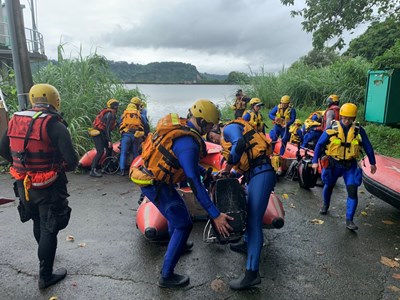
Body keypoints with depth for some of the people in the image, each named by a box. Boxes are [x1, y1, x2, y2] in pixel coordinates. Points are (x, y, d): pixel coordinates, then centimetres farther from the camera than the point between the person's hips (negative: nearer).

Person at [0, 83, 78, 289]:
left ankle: (44, 252, 53)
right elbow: (72, 160, -24)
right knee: (48, 229, 9)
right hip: (48, 188, -6)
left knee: (38, 223, 27)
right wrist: (65, 167, -2)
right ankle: (46, 276, 21)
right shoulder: (54, 125, -20)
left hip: (23, 184, 6)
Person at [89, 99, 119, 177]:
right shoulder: (110, 114, -16)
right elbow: (107, 128, -23)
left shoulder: (111, 113, 14)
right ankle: (93, 171, -19)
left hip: (102, 133, 10)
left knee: (109, 148, 16)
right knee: (100, 151, -17)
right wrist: (109, 140, -24)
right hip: (98, 134, -10)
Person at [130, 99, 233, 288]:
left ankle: (177, 243, 54)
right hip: (154, 185, -9)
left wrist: (204, 172, 21)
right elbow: (195, 184, -29)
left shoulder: (180, 126, 0)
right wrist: (215, 215, -26)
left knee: (177, 209, 30)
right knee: (183, 225, 0)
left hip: (150, 175, 9)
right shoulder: (188, 143, -27)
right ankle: (167, 276, 10)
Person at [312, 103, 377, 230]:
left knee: (352, 191, -9)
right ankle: (325, 205, 46)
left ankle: (349, 220, -1)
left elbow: (368, 146, 6)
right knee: (329, 186, 17)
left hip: (350, 165, 1)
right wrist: (315, 161, -11)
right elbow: (319, 144, -6)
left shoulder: (358, 130, -5)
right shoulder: (332, 128, -10)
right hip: (333, 163, 0)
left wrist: (372, 163, 11)